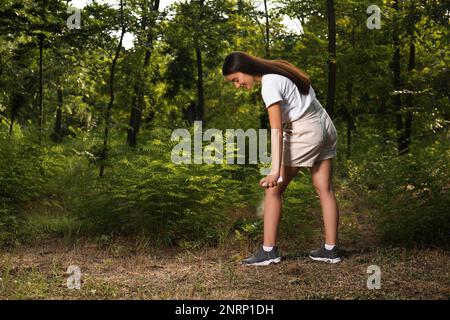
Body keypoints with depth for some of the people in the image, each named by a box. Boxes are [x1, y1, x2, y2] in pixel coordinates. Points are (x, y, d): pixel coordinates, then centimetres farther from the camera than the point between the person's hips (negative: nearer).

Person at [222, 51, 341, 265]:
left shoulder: (269, 85, -17)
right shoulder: (279, 71, 9)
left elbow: (276, 130, -25)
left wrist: (276, 171, -30)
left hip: (305, 133, -9)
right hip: (325, 127, 9)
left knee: (273, 189, -2)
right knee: (324, 189, 9)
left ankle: (269, 251, 0)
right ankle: (330, 249, 12)